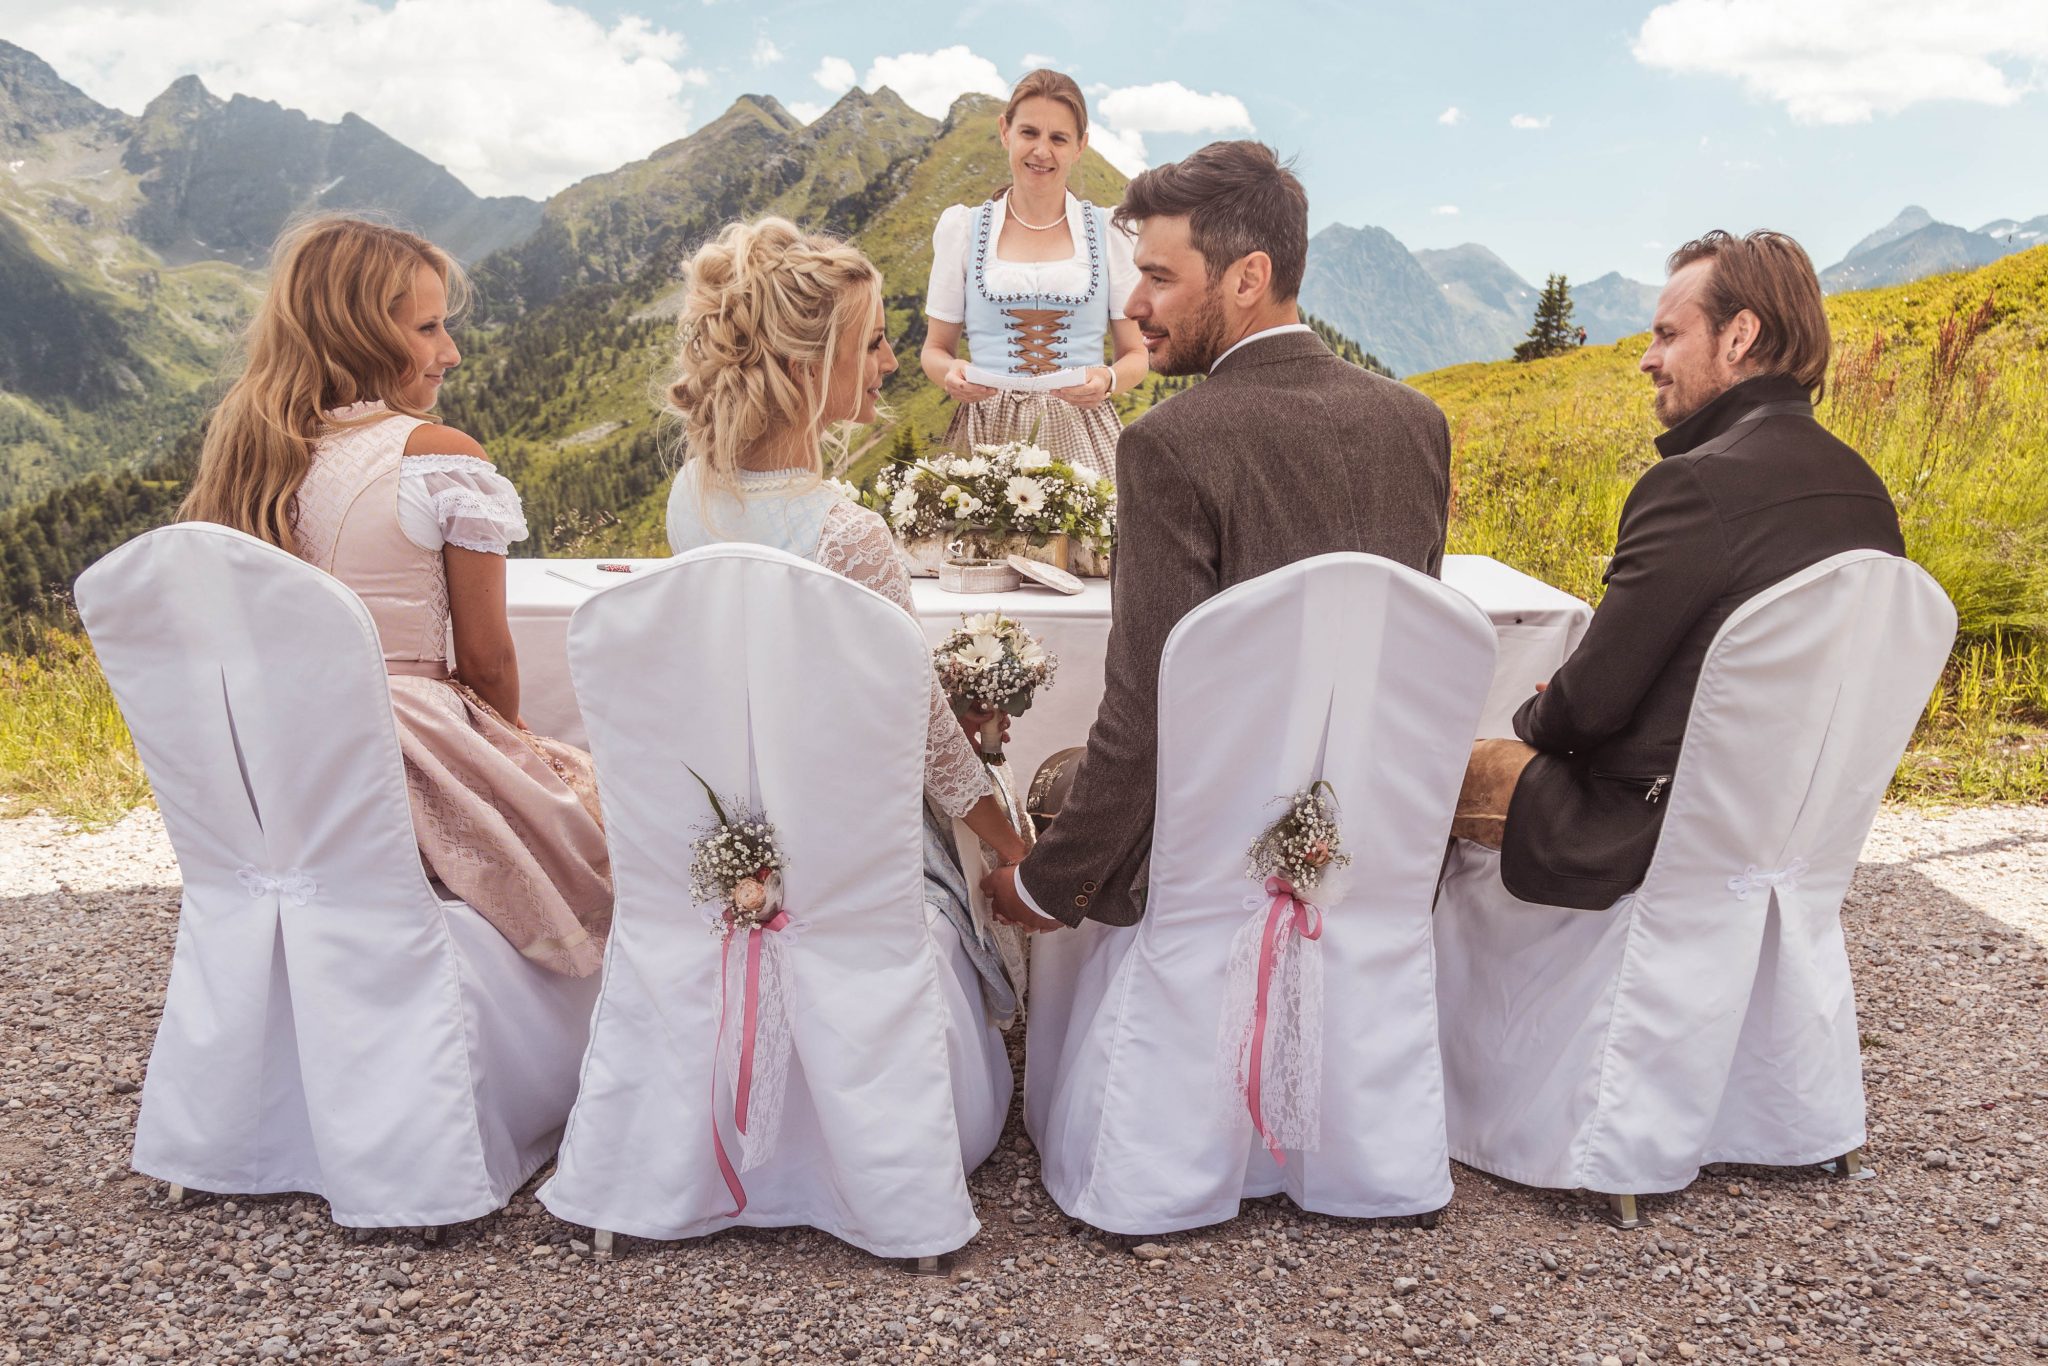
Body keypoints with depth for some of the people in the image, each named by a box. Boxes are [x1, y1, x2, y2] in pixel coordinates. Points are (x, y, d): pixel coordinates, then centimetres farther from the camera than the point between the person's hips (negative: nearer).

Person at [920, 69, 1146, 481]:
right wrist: (950, 373, -10)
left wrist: (1108, 380, -11)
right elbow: (935, 348, 13)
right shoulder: (961, 228, 8)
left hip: (1078, 431, 0)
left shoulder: (1110, 232, 7)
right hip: (986, 433, 0)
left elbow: (1135, 355, 10)